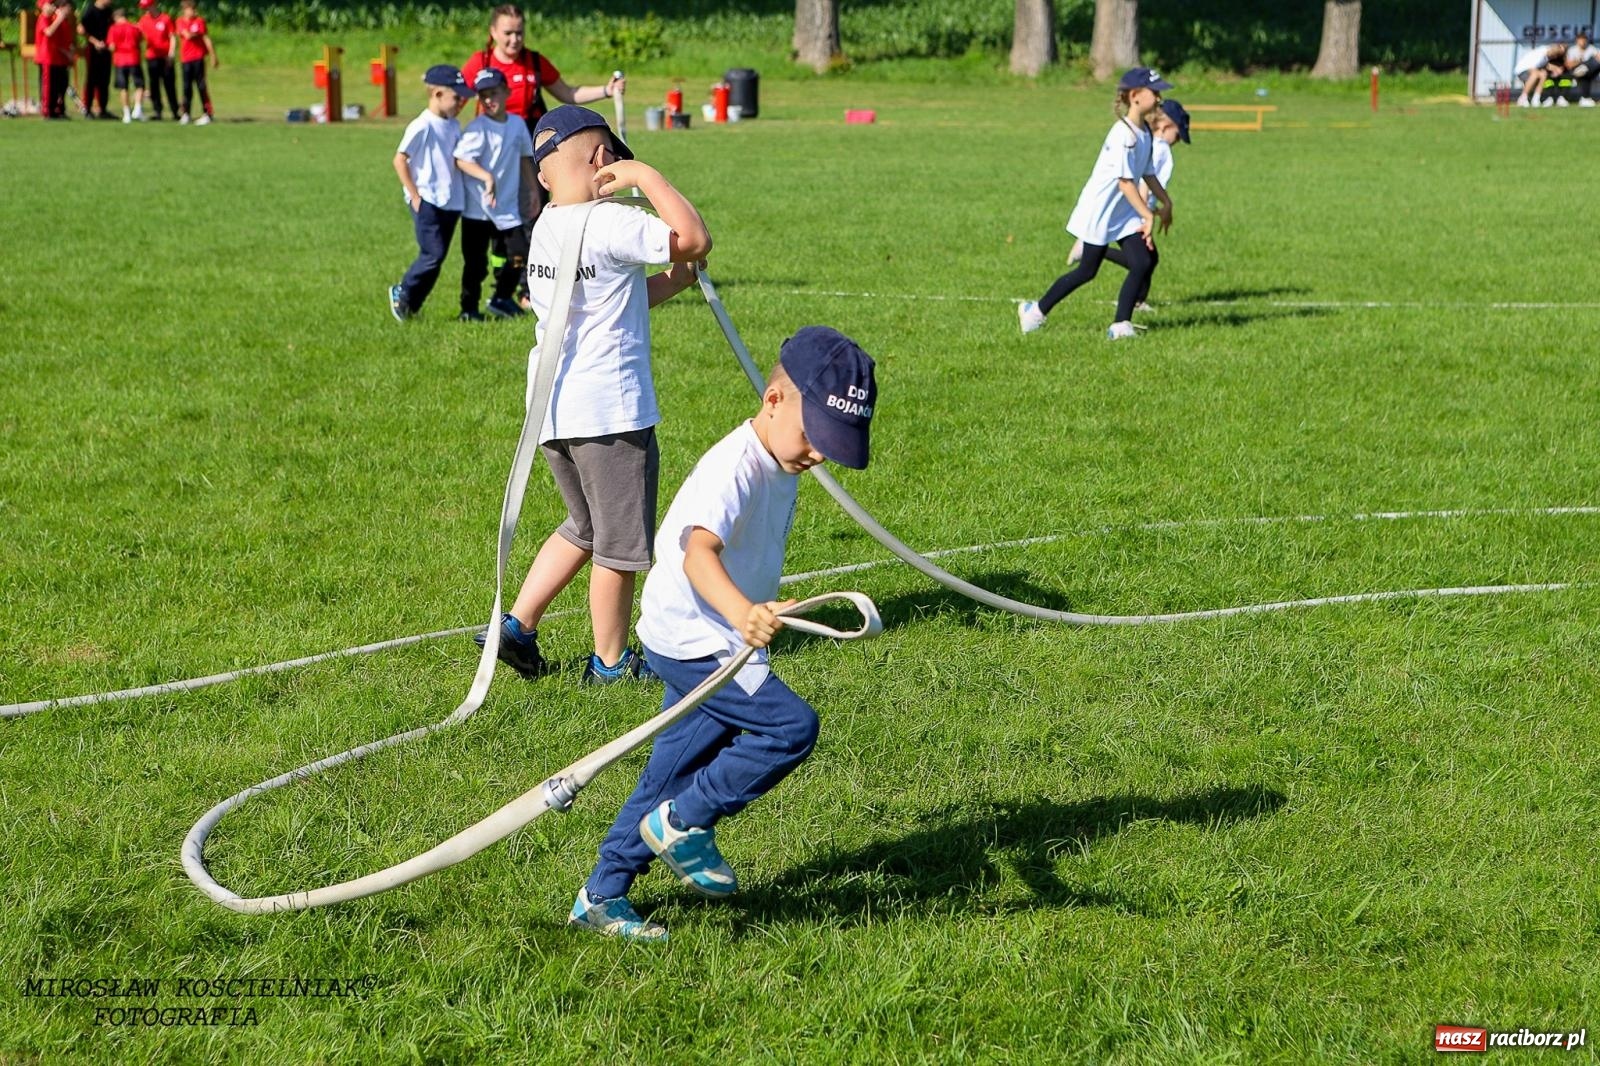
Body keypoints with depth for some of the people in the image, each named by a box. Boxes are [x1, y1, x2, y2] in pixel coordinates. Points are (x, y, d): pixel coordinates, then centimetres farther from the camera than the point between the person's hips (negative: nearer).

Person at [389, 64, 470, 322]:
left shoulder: (453, 126, 9)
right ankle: (401, 294, 8)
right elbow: (399, 160, -13)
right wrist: (415, 196, -14)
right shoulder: (422, 126, -14)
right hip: (427, 202, -8)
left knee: (437, 257, 7)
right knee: (433, 255, -11)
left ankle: (411, 305, 16)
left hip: (450, 203, 8)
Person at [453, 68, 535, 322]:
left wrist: (532, 189, 17)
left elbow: (525, 157, 17)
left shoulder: (517, 124, 5)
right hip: (478, 208, -5)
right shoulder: (478, 128, -13)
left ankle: (502, 298, 22)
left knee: (519, 253, 3)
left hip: (508, 207, 5)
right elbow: (461, 159, -24)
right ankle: (469, 308, 13)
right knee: (475, 261, 1)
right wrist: (487, 176, -36)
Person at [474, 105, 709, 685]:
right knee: (619, 541, 6)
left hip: (554, 410, 8)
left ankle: (516, 624, 20)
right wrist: (646, 176, -14)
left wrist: (675, 280, 14)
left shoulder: (544, 229, 10)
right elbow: (695, 240, -22)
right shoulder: (609, 224, -17)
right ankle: (610, 661, 16)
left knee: (584, 529, 24)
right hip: (611, 409, -8)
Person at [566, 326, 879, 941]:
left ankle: (602, 896, 25)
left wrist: (759, 612, 37)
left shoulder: (781, 464, 5)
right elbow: (699, 552, -44)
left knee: (674, 774, 15)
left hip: (708, 643, 10)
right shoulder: (735, 468, -26)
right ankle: (683, 825, -5)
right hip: (692, 641, -10)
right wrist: (741, 611, -62)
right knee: (791, 726, -20)